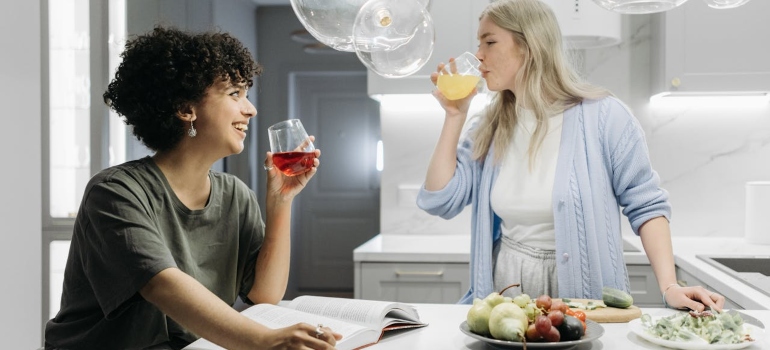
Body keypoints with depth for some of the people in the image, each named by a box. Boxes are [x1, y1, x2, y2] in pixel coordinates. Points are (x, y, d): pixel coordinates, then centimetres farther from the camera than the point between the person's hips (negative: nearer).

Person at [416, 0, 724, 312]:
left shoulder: (602, 115, -7)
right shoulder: (487, 128, 7)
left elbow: (645, 204, -5)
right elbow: (439, 201, 0)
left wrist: (669, 286, -15)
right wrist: (454, 115, 0)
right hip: (504, 290, 3)